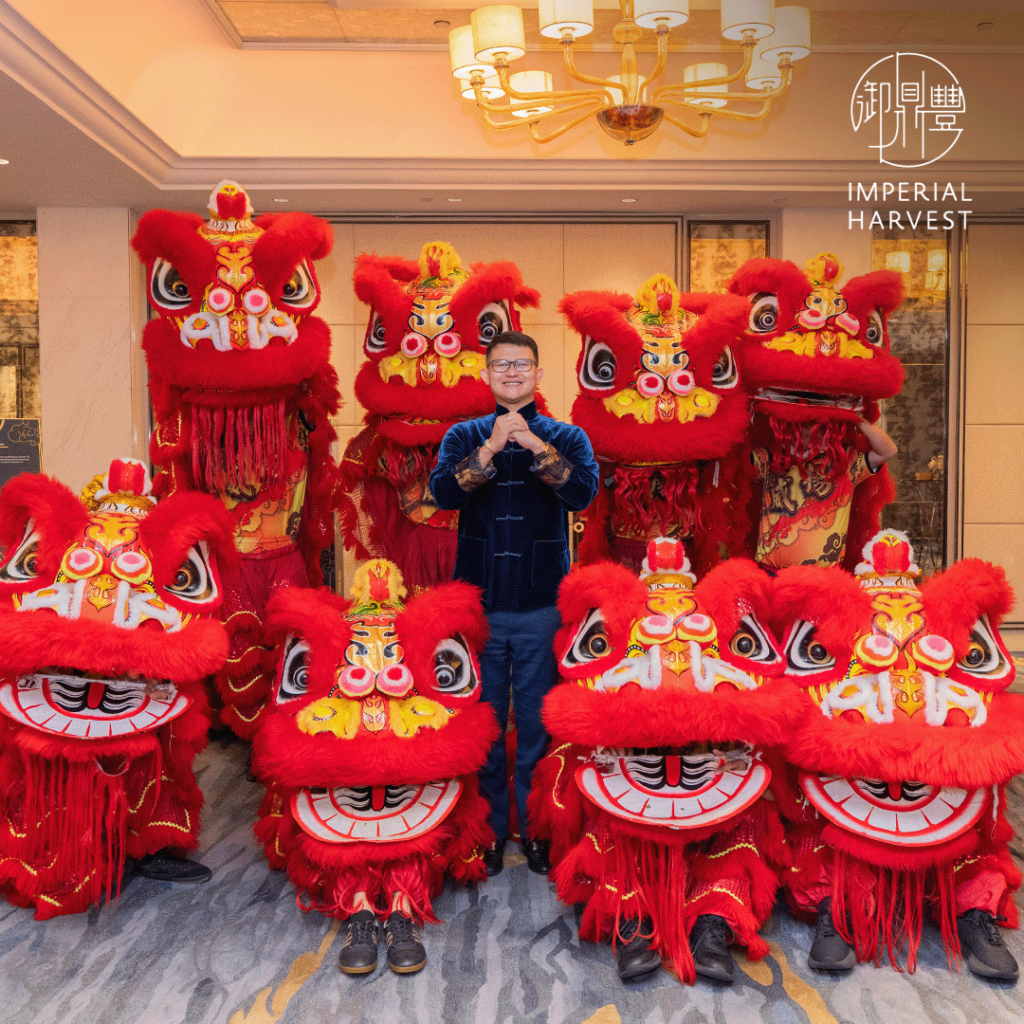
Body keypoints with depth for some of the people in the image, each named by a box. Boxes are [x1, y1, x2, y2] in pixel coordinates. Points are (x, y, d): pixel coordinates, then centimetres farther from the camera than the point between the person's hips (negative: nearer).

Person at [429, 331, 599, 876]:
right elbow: (442, 492, -11)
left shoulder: (566, 437, 5)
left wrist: (535, 446, -24)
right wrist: (490, 450, -24)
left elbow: (583, 493, -13)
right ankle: (489, 826, 25)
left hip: (542, 606, -1)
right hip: (477, 603, 1)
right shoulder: (464, 436, 7)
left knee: (537, 723, 8)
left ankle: (536, 827, 24)